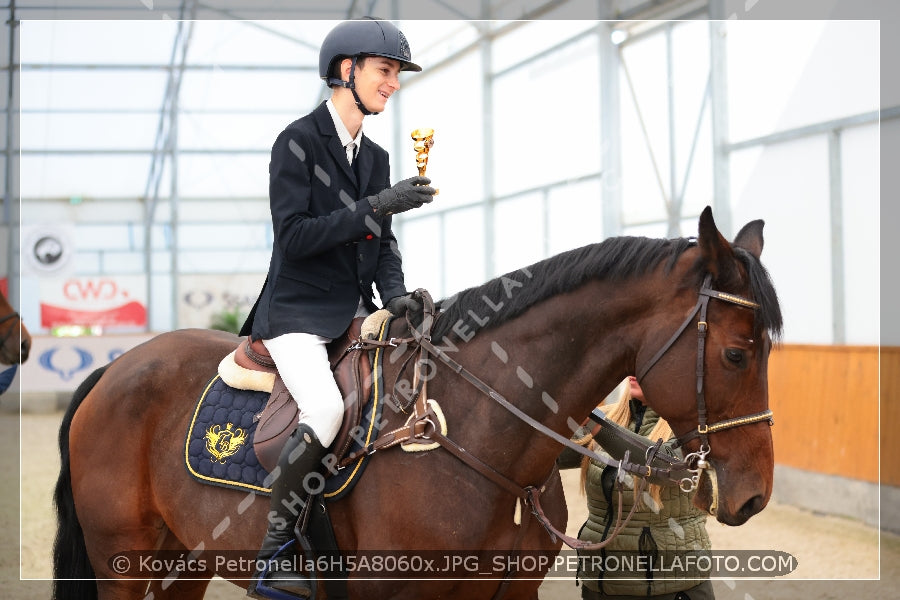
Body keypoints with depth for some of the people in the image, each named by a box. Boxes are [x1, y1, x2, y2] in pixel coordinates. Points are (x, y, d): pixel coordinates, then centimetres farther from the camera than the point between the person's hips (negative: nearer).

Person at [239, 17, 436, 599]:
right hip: (297, 312, -8)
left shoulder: (375, 157, 14)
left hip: (354, 311, 8)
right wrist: (374, 206, -21)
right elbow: (293, 235, -16)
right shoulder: (298, 142, -8)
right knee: (327, 410, -29)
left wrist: (395, 294, -4)